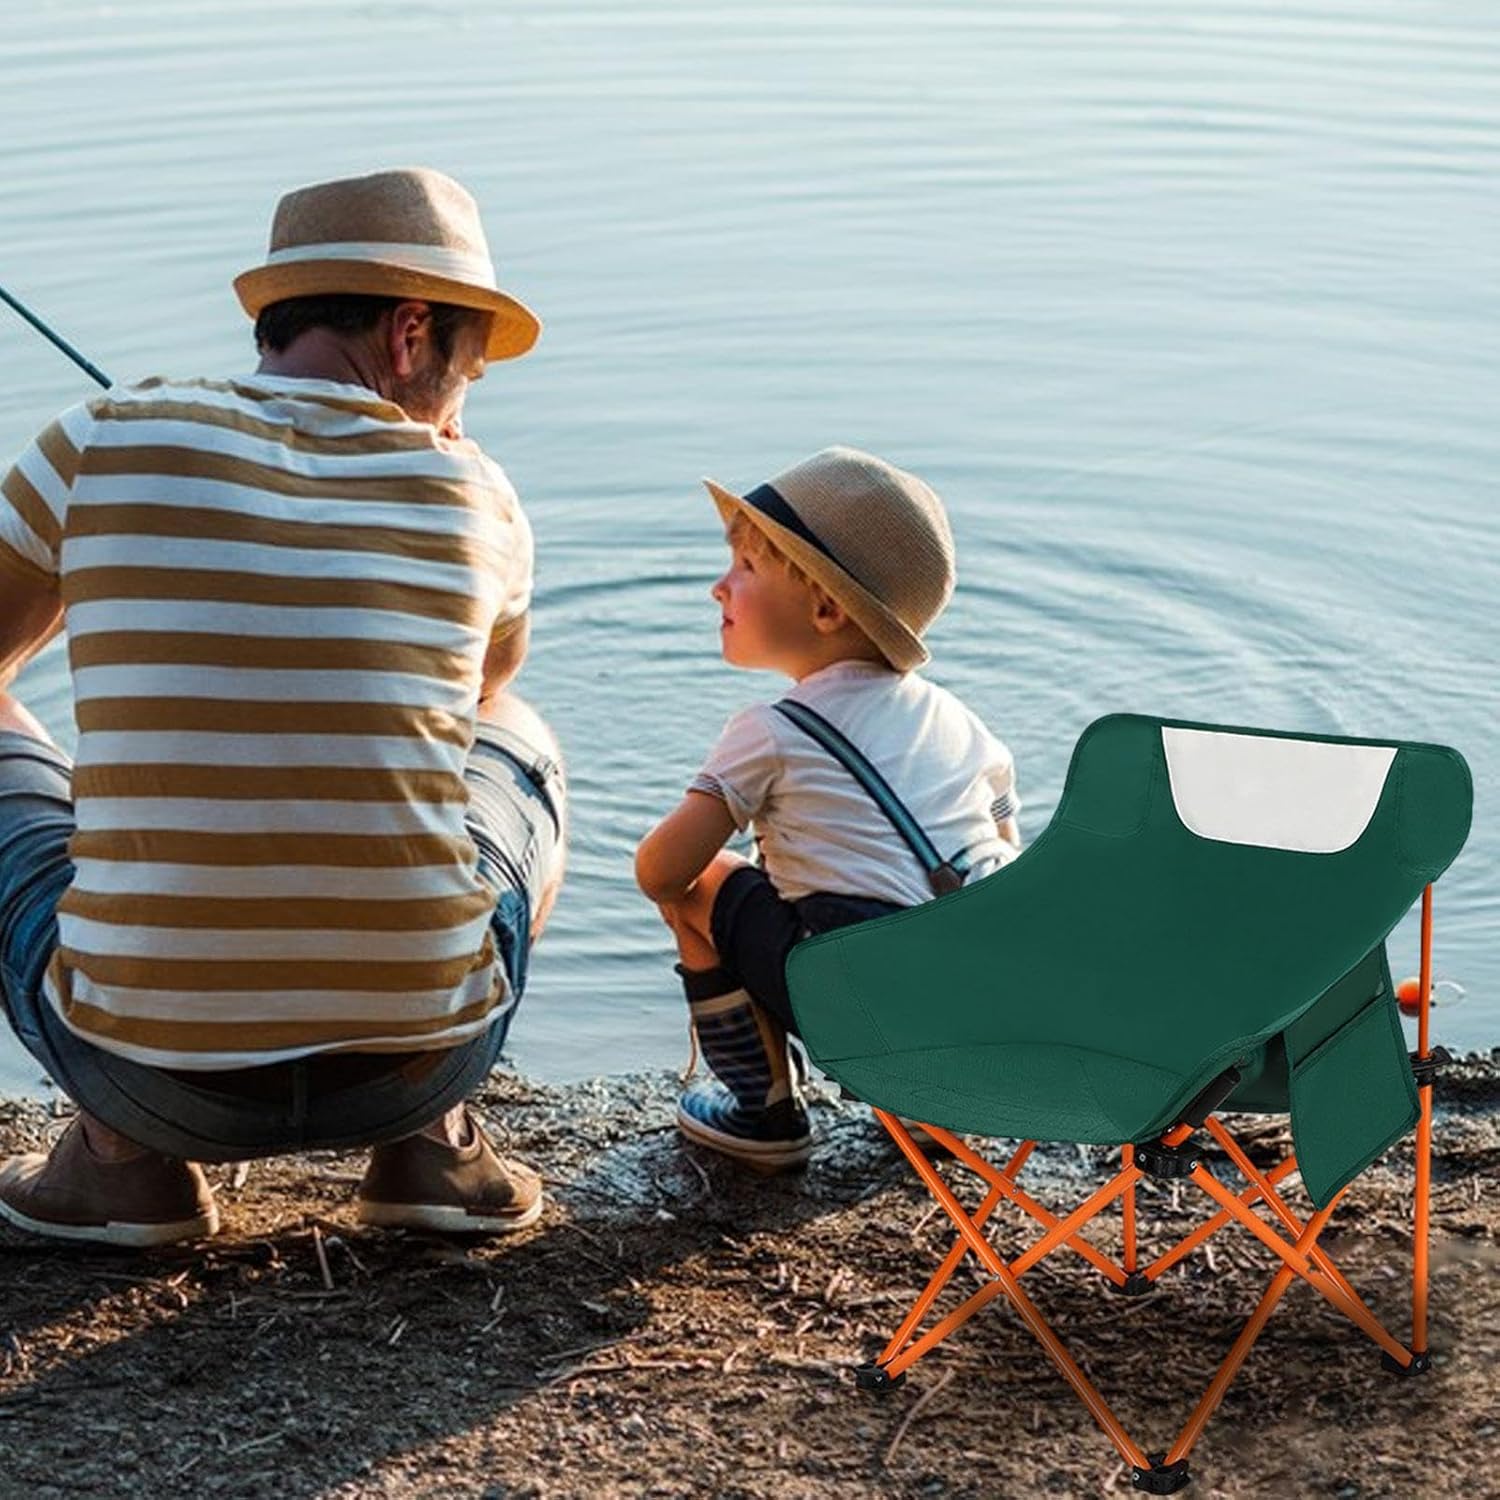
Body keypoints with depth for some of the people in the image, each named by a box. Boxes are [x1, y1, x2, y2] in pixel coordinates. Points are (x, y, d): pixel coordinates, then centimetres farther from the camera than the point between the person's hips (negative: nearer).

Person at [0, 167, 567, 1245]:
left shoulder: (106, 443, -1)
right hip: (419, 1062, 1)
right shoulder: (472, 493, 3)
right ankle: (432, 1142, 16)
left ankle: (125, 1161, 17)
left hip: (152, 1071, -1)